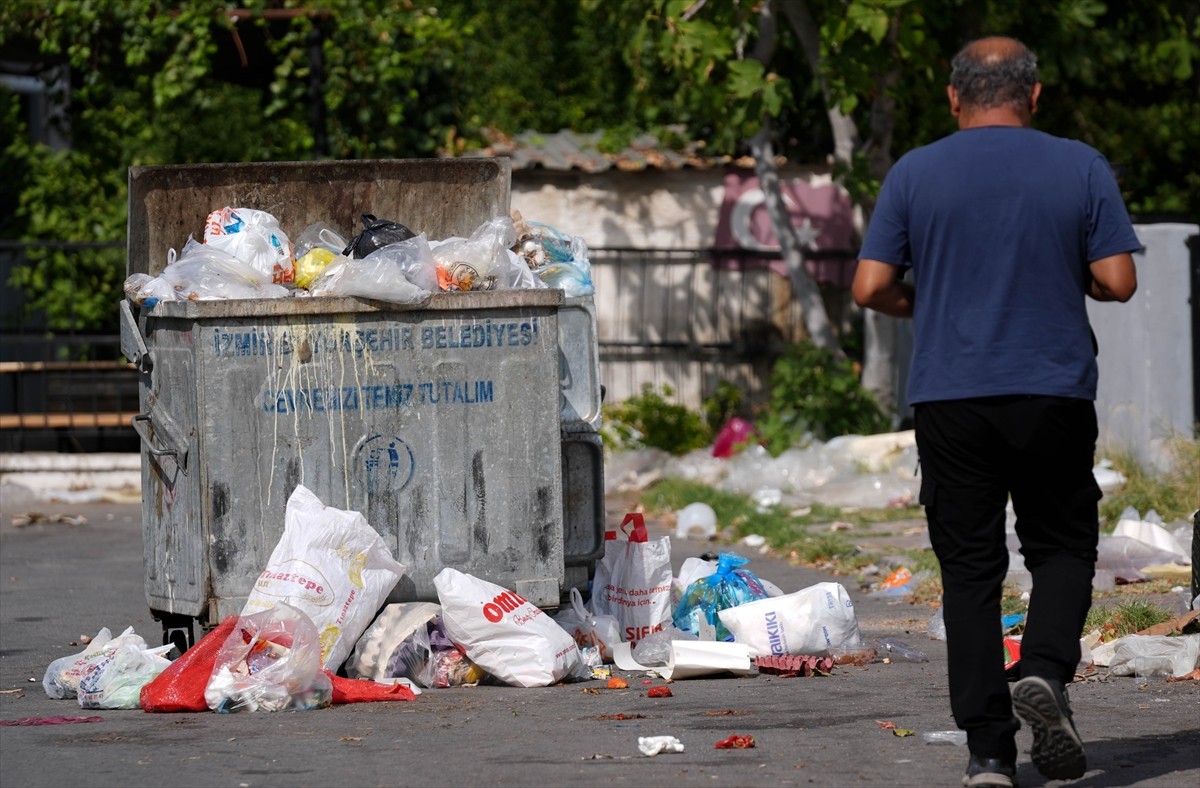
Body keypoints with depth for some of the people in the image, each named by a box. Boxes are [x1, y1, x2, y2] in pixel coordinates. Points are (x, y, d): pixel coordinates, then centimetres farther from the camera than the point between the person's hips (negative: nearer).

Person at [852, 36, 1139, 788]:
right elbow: (1118, 281, -4)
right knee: (1063, 547, 14)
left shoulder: (915, 174, 0)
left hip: (949, 398, 1)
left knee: (971, 568, 5)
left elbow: (872, 288, -2)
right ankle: (1045, 668, -14)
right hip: (1054, 394, -1)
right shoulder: (1082, 168, -1)